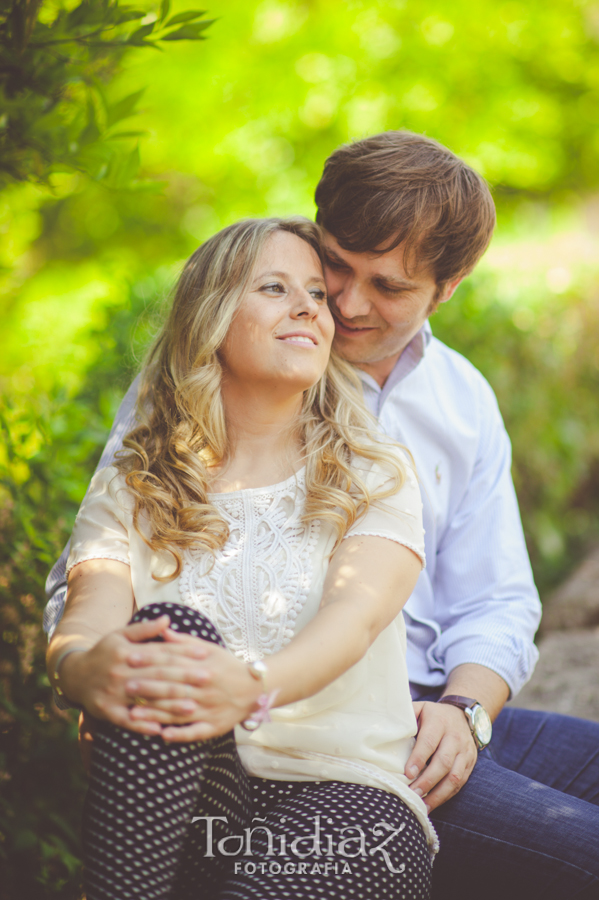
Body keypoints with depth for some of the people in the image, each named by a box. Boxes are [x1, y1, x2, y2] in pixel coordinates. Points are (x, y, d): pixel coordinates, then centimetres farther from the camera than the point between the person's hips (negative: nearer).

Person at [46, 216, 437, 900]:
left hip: (345, 788, -2)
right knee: (169, 634, -31)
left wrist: (253, 686, -35)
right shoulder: (130, 490, 13)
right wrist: (88, 665, -33)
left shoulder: (374, 476, 9)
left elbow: (355, 613, -11)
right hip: (169, 803, 2)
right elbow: (81, 626, -5)